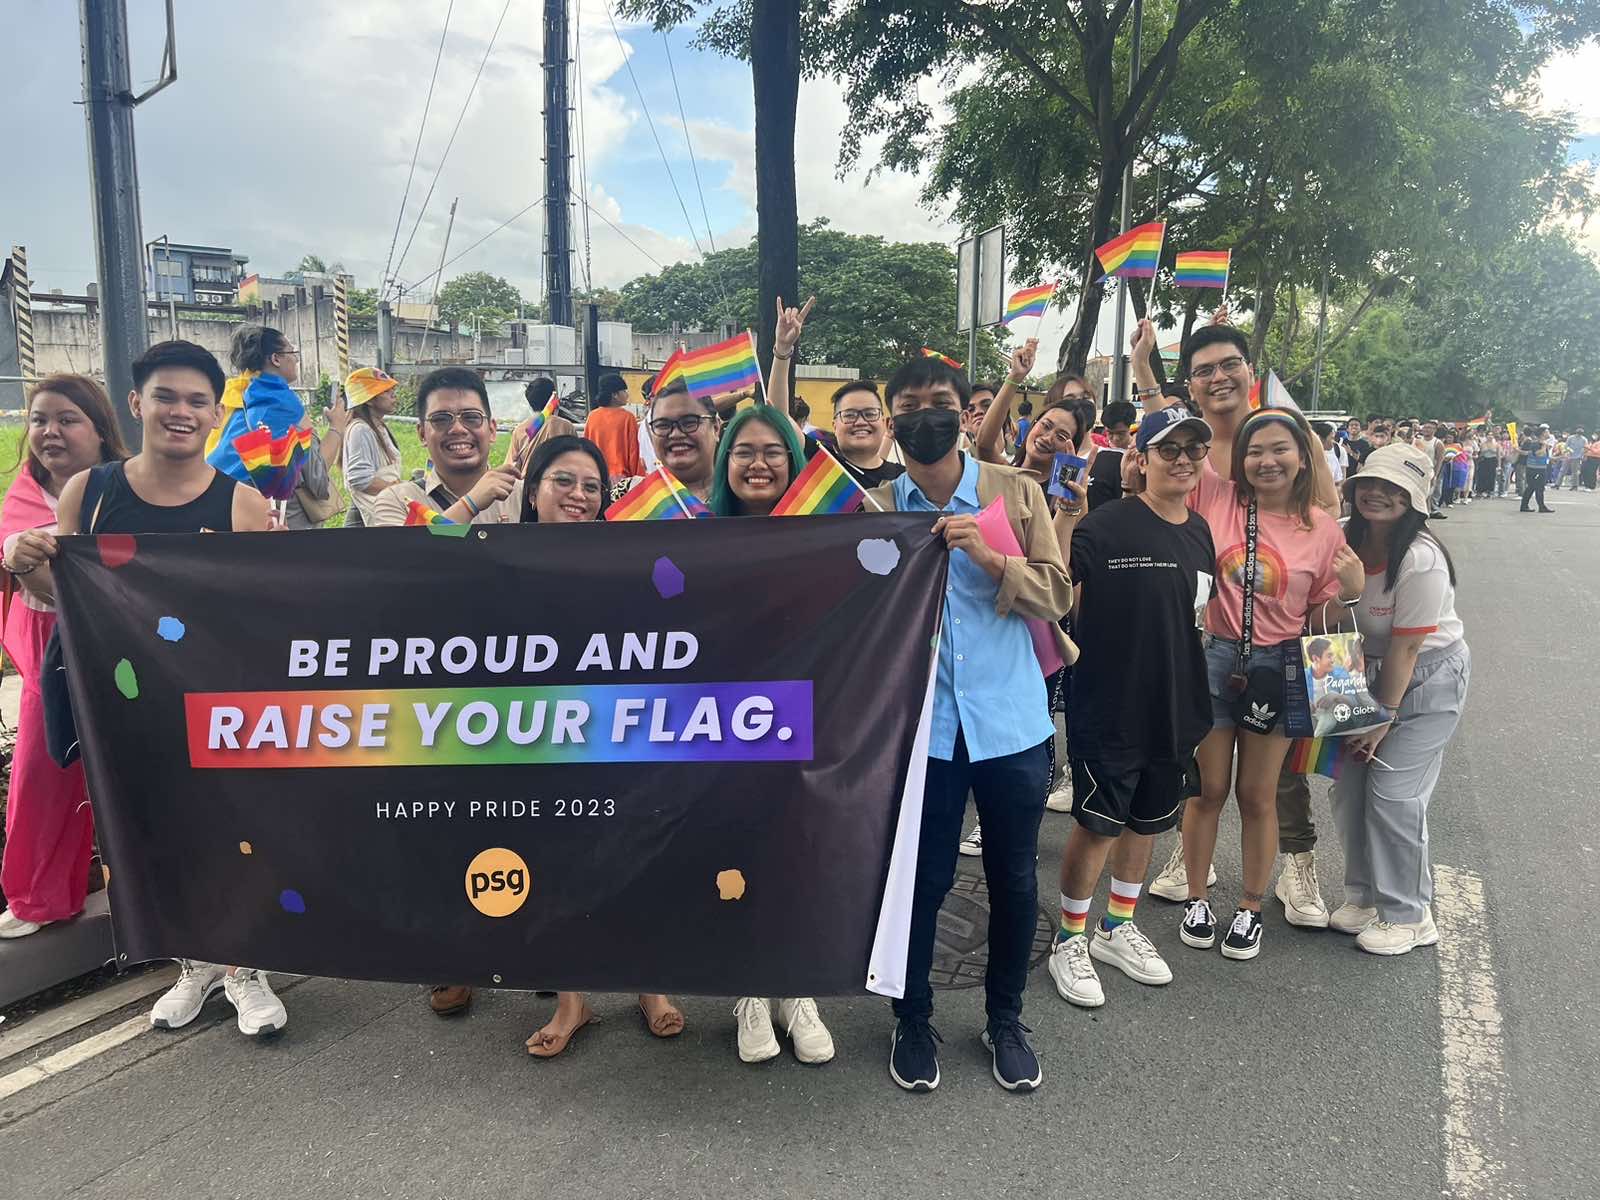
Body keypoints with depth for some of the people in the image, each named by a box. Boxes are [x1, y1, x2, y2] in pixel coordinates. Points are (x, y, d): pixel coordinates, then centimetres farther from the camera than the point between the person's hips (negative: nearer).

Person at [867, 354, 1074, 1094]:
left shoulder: (1017, 492, 0)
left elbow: (1059, 595, -5)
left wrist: (990, 557, -19)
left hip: (1011, 719, 1)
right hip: (920, 722, -1)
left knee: (1013, 877, 13)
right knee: (923, 878, 8)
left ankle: (1005, 1019, 35)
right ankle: (912, 1021, 31)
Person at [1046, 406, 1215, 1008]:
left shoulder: (1201, 534, 8)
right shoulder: (1106, 525, -14)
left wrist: (1199, 698, 17)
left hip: (1175, 706, 7)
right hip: (1108, 705, -7)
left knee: (1148, 819, 18)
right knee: (1098, 822, 2)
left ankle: (1116, 927, 37)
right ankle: (1070, 940, 22)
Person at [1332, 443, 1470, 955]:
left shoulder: (1421, 560, -26)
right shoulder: (1343, 540, -8)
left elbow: (1406, 647, -22)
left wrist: (1383, 719, -16)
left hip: (1430, 677, -6)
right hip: (1364, 670, 6)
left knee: (1393, 793, -7)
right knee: (1349, 786, 6)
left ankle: (1408, 916, 10)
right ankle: (1365, 894, 25)